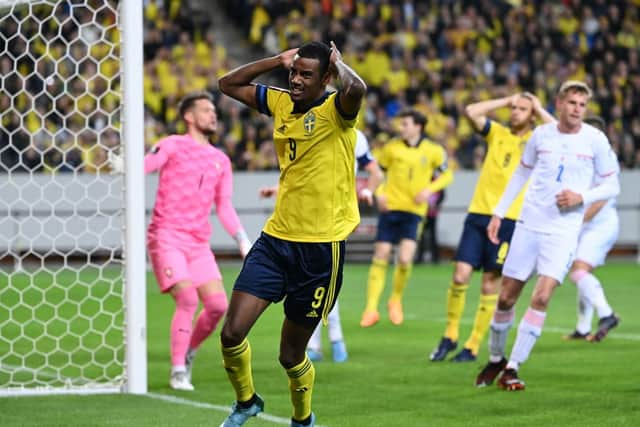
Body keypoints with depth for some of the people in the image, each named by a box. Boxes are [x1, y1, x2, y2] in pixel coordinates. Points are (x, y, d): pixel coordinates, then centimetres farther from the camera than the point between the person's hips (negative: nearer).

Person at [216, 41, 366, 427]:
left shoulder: (335, 110, -11)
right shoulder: (281, 103, 8)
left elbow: (355, 89, -35)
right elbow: (229, 84, 20)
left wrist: (337, 62, -14)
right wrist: (278, 61, 8)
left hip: (322, 246, -5)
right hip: (276, 238, 5)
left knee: (292, 354, 6)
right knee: (232, 333, -8)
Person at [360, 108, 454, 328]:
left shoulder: (434, 151, -1)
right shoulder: (392, 148, 2)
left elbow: (447, 175, 11)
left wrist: (429, 189, -6)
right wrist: (379, 193, -5)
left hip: (414, 210, -1)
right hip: (390, 208, 1)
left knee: (405, 259, -15)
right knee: (380, 258, -3)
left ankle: (396, 300, 11)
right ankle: (371, 308, 3)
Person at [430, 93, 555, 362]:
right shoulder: (497, 133, 12)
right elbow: (471, 112, 1)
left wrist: (539, 110, -2)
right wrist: (505, 101, 6)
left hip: (509, 220, -2)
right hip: (478, 214, 2)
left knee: (490, 284, 0)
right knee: (460, 275, -7)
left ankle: (473, 347, 8)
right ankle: (450, 337, 9)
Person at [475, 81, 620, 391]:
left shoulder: (595, 140, -3)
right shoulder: (541, 134, 4)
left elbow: (612, 185, 3)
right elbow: (521, 173, 17)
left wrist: (581, 197, -14)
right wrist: (499, 212, 14)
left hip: (564, 229, -3)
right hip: (529, 224, 3)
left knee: (541, 297, -17)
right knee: (506, 298, 5)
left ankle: (512, 368, -9)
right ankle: (495, 359, 28)